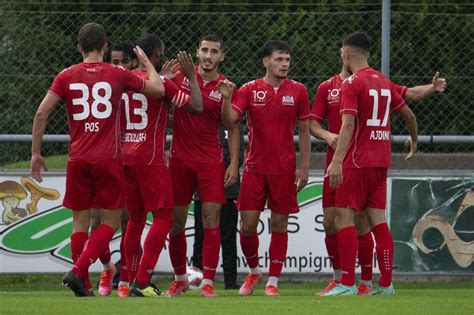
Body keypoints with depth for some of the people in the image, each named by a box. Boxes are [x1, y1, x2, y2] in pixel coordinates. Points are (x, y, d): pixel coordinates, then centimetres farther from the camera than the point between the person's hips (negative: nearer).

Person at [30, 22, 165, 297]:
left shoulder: (67, 76, 5)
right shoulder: (118, 74, 1)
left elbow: (42, 112, -2)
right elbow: (158, 90, 12)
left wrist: (36, 153, 4)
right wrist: (147, 63, 29)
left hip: (77, 159, 2)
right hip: (108, 159, -2)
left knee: (80, 222, 10)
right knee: (110, 221, 4)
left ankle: (84, 285, 6)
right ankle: (78, 271, -14)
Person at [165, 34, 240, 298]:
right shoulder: (180, 76, 2)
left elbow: (233, 128, 5)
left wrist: (234, 163, -2)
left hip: (211, 160, -1)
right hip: (180, 158, 1)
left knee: (211, 219, -8)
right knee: (176, 223, 5)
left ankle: (207, 282, -5)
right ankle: (179, 279, 21)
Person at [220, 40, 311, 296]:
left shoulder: (297, 91, 3)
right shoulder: (250, 90, 1)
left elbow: (303, 130, 7)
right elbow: (229, 120, -8)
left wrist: (305, 166, 3)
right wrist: (226, 99, -27)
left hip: (284, 169, 0)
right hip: (254, 167, 0)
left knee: (279, 224, 1)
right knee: (247, 225, -2)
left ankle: (273, 281, 8)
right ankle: (253, 272, 22)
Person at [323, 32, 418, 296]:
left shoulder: (352, 84, -10)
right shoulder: (384, 82, 13)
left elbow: (348, 124, -20)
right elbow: (408, 114, 21)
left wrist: (337, 161, -26)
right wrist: (414, 141, 39)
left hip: (358, 161, -7)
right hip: (381, 161, 7)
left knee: (344, 217, -6)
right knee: (378, 220, 8)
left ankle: (348, 283, -12)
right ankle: (386, 283, 5)